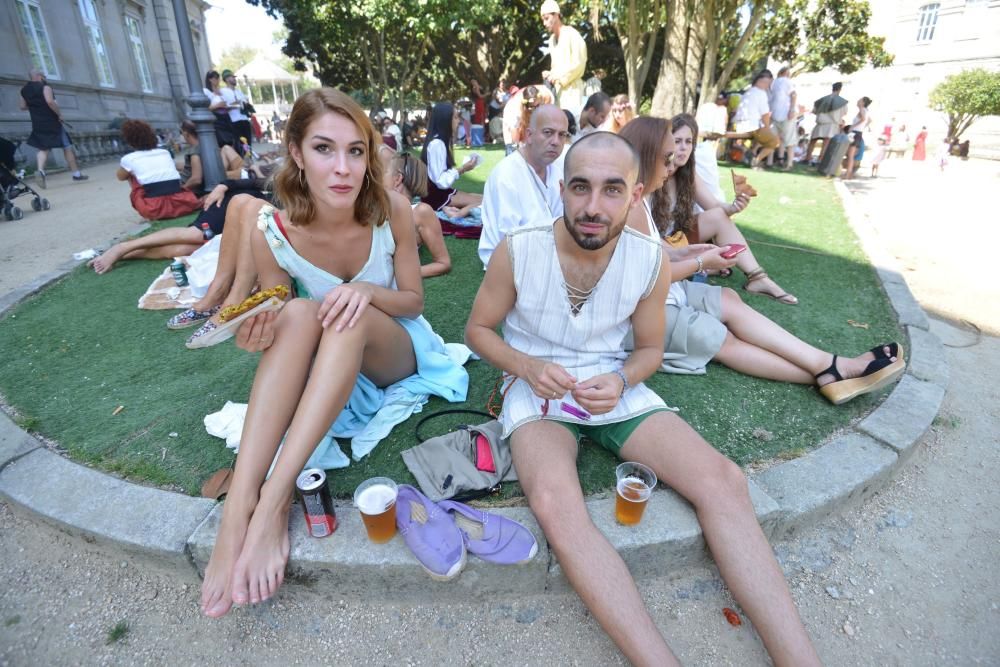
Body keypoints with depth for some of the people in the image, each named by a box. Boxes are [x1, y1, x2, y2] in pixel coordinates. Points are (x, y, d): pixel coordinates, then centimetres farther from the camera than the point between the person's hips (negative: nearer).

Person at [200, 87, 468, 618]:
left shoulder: (390, 210, -17)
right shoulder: (272, 233, -16)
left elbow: (414, 300, -7)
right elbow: (279, 329, -4)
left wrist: (369, 291, -28)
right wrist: (258, 338, -28)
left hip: (395, 351, 0)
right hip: (327, 367, 1)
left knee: (350, 318, -33)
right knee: (299, 313, -31)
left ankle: (273, 503, -34)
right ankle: (238, 507, -36)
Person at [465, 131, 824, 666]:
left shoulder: (652, 261, -6)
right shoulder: (517, 252, -13)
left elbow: (650, 347, 8)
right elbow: (477, 329, 0)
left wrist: (621, 381, -16)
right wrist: (528, 367, -20)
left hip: (616, 388, 3)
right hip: (537, 389, -2)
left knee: (723, 481, -17)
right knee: (556, 504, -35)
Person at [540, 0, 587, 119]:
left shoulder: (572, 35, -7)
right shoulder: (551, 40, 16)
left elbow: (579, 63, -11)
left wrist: (559, 77, -14)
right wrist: (550, 75, 1)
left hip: (572, 88, -7)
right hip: (558, 89, 7)